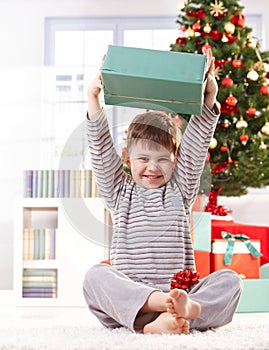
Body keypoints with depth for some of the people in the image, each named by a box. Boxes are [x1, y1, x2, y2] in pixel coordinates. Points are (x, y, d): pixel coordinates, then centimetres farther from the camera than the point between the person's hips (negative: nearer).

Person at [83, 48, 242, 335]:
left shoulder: (180, 190, 16)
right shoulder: (120, 192, 15)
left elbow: (196, 145, 7)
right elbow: (101, 150, 5)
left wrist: (209, 98, -4)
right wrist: (93, 99, -4)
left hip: (178, 289, 1)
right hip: (128, 295, -1)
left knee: (229, 279, -23)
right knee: (95, 276, -31)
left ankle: (185, 309, -52)